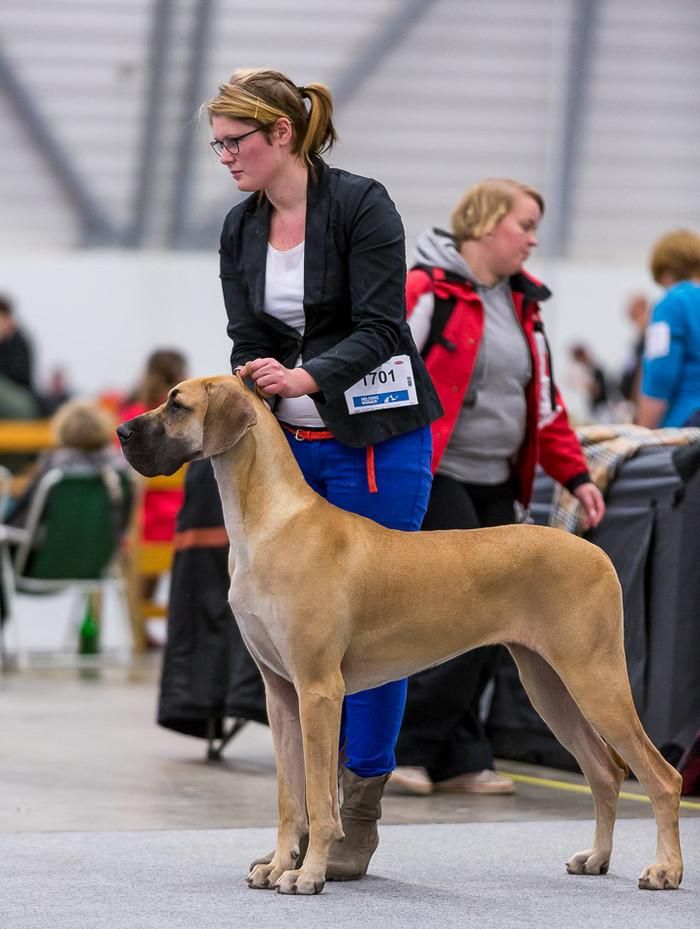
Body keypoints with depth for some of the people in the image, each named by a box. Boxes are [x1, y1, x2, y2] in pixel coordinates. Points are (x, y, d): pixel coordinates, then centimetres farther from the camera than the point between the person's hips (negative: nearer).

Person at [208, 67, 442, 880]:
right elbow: (250, 344, 7)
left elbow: (379, 327, -18)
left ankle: (359, 816, 4)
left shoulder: (361, 205, -12)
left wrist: (306, 378, -31)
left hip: (376, 438, -6)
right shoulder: (240, 230, 7)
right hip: (291, 444, 6)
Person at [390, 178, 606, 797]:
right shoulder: (426, 290, -10)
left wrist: (575, 474, 14)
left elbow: (544, 399, 21)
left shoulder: (522, 304, 15)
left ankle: (457, 759, 12)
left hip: (496, 486, 8)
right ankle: (405, 744, -5)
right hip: (434, 480, -8)